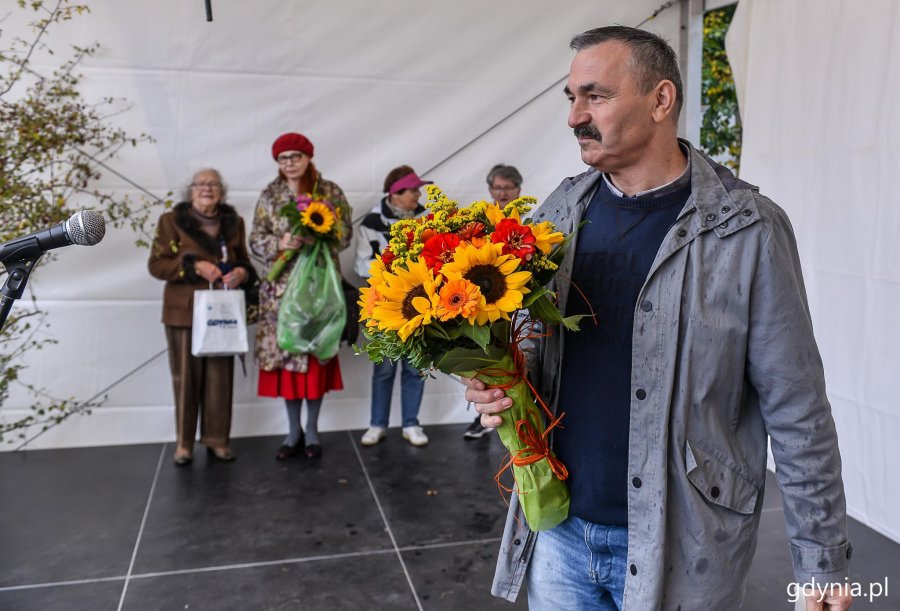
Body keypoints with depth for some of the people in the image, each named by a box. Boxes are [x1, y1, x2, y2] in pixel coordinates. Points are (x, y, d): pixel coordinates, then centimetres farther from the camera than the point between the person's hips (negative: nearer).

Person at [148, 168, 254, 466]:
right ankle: (183, 442, 14)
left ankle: (217, 438, 16)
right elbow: (156, 264, -3)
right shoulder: (172, 220, 0)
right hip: (184, 311, -2)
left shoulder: (234, 222, 10)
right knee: (186, 377, 1)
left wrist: (242, 271, -4)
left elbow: (243, 260, 20)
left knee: (220, 376, 4)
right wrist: (194, 265, -16)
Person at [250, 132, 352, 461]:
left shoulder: (330, 192, 3)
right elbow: (256, 239, 4)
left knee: (317, 352, 2)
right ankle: (294, 432, 16)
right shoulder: (269, 195, 7)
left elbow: (345, 234, 0)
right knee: (285, 353, 2)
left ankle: (312, 430, 16)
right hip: (281, 286, 1)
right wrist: (280, 243, -16)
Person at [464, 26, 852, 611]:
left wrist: (823, 562, -5)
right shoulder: (559, 212, 1)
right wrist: (497, 385, -10)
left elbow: (797, 411, -9)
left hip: (680, 543, -3)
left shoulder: (748, 229, -13)